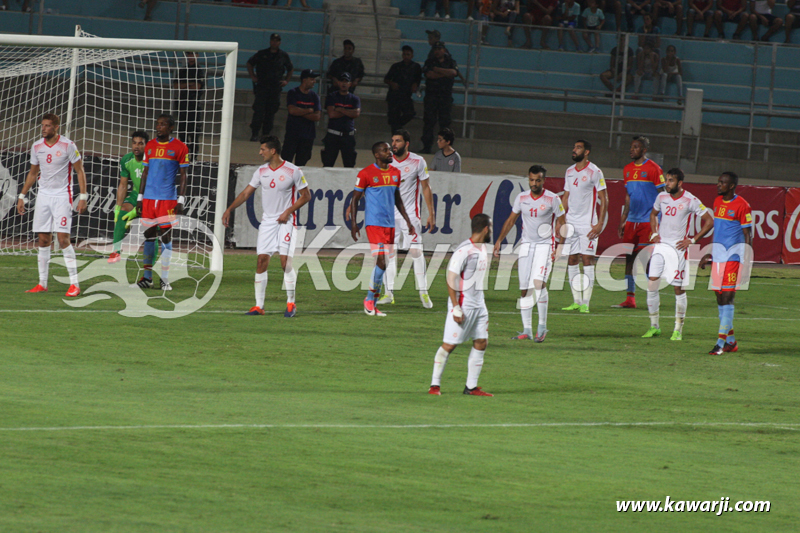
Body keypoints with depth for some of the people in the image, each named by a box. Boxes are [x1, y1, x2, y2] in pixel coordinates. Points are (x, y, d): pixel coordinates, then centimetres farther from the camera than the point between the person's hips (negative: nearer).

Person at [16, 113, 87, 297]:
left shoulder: (68, 146, -7)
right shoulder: (37, 147, 7)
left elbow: (80, 171, -2)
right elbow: (32, 173, 19)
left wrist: (83, 196, -10)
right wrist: (22, 196, 16)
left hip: (62, 197, -5)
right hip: (43, 196, 5)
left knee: (63, 239, -12)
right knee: (43, 240, 4)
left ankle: (74, 283, -6)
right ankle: (42, 284, 11)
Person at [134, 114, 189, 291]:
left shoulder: (179, 148, -1)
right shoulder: (150, 146, 12)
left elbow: (183, 176, 0)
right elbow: (145, 173, 17)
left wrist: (181, 200, -6)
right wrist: (140, 197, 12)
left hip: (168, 199, -4)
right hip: (149, 198, 4)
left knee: (166, 235, -4)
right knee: (149, 235, 4)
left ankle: (164, 278, 0)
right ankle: (147, 276, 9)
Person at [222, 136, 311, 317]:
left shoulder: (293, 171, -7)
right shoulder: (261, 171, 7)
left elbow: (306, 195, -2)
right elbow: (246, 193, 12)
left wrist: (288, 211, -12)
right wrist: (229, 209, 2)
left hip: (286, 221, -4)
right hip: (267, 220, 4)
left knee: (286, 261, -11)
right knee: (262, 260, -2)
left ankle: (291, 303, 1)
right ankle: (259, 305, 2)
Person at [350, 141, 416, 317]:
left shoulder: (395, 173, 12)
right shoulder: (366, 174, -6)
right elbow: (355, 199, 0)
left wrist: (408, 221, 20)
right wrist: (353, 223, -7)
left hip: (389, 224, 6)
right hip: (374, 223, -6)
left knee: (382, 264, 6)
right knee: (381, 262, -16)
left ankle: (372, 302, 12)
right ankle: (369, 300, -3)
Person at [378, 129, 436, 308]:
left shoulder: (418, 162, -4)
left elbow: (426, 188, 1)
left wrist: (431, 214, -2)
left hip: (410, 212, -3)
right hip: (390, 211, 3)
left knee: (416, 251, -8)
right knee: (390, 251, 0)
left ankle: (423, 292, -2)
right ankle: (389, 293, 5)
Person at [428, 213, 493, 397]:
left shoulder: (483, 249, 12)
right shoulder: (464, 250, -16)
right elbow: (451, 279, -18)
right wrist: (456, 308, -20)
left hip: (479, 305, 9)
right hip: (463, 304, -9)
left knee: (481, 343, 5)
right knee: (449, 345, -5)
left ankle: (471, 387, 11)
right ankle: (435, 385, 3)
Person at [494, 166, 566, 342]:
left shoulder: (553, 199, -5)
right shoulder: (521, 198, 6)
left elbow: (561, 223, 0)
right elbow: (511, 220, 16)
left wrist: (560, 247, -9)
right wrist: (499, 240, 11)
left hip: (545, 245, -4)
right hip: (526, 244, 4)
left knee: (539, 282, -22)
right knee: (524, 288, 0)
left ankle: (542, 326, -11)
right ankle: (527, 330, 7)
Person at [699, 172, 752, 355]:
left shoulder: (741, 205, -10)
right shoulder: (717, 202, 13)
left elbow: (748, 235, -10)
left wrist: (747, 261, -14)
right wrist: (711, 253, 24)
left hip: (734, 255, -8)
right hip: (718, 255, 8)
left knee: (727, 297, -11)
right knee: (720, 298, 8)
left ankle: (721, 342, -11)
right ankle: (731, 341, 17)